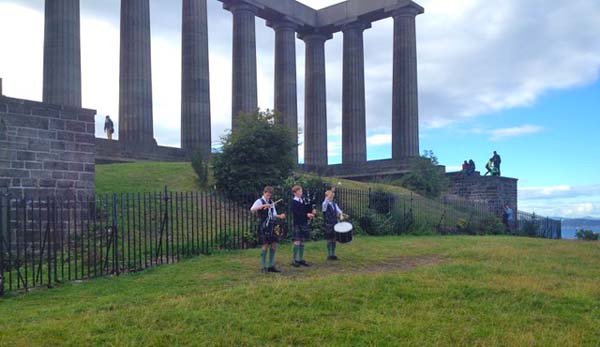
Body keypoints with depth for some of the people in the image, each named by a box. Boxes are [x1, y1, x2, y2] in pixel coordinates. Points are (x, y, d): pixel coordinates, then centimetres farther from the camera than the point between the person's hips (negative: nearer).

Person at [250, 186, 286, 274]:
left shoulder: (271, 202, 14)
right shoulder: (259, 201, -5)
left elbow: (273, 215, 15)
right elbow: (252, 209, -25)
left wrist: (280, 216, -6)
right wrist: (263, 206, -36)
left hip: (271, 226, 7)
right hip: (263, 226, -6)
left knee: (274, 245, 4)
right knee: (265, 245, -9)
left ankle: (271, 266, 14)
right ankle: (263, 267, 0)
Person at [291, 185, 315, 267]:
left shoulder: (304, 200, 12)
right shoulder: (294, 202, -6)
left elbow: (308, 210, 14)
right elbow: (296, 213, -18)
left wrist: (311, 213, -8)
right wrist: (306, 215, -25)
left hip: (304, 224, 6)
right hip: (297, 224, -6)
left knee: (302, 242, 9)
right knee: (297, 242, -8)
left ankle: (301, 259, 16)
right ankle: (294, 260, 0)